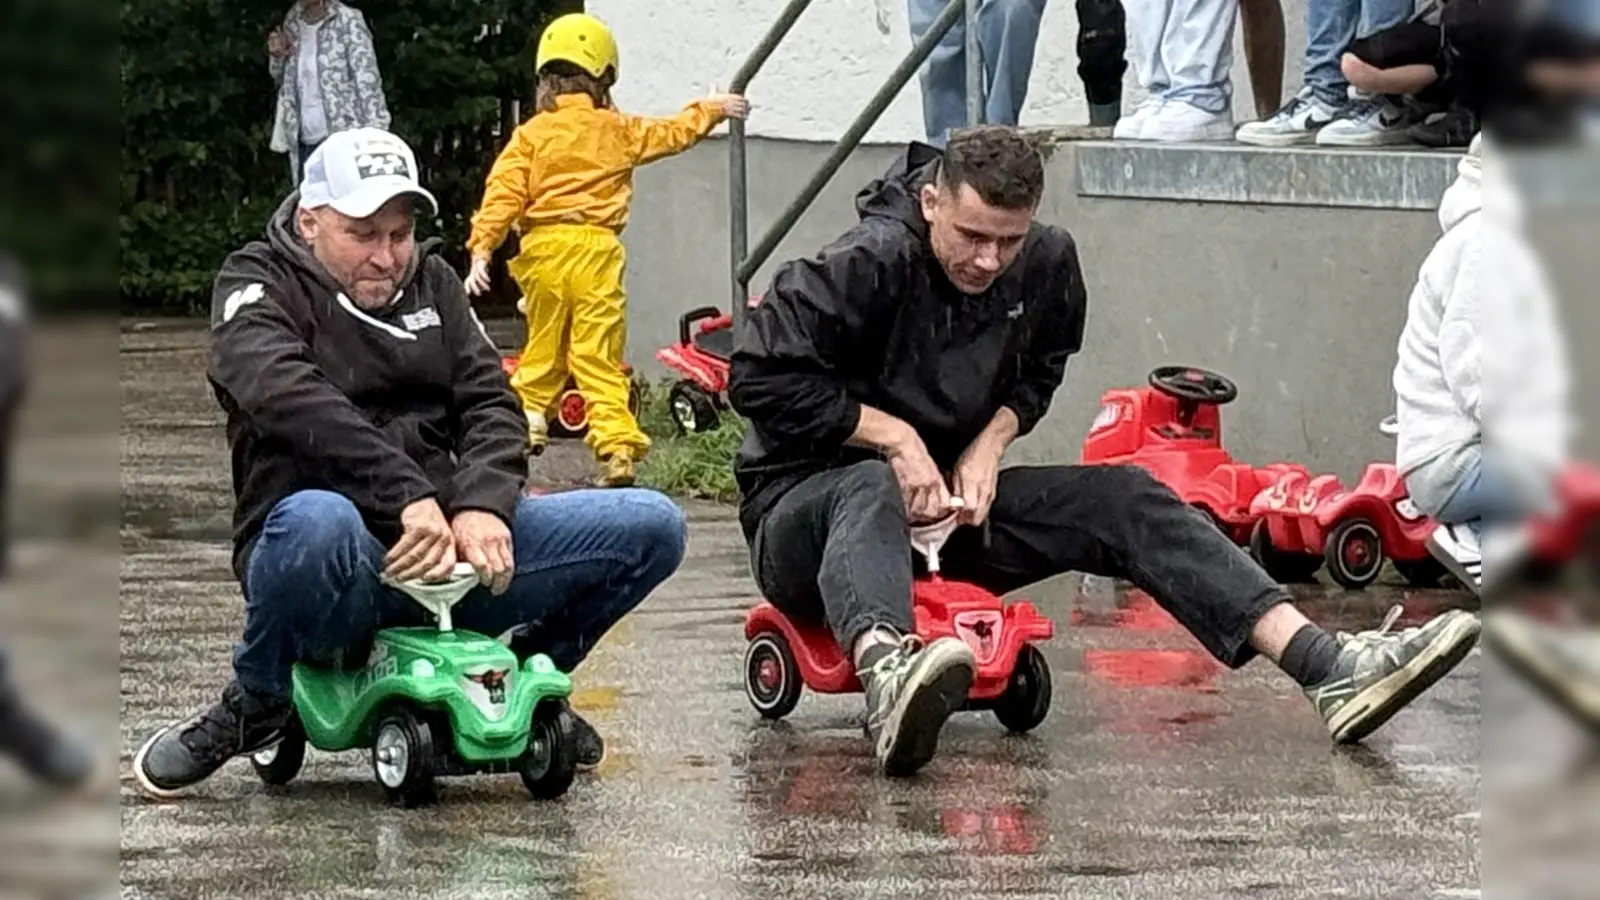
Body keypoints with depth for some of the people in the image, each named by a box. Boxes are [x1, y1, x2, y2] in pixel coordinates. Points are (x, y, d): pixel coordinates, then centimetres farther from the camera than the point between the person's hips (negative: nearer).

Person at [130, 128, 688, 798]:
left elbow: (490, 403, 7)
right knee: (317, 522, -43)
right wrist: (410, 498, -32)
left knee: (651, 527, -7)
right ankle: (255, 706, -13)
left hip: (450, 545, 5)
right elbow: (289, 399, -20)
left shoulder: (431, 283, 18)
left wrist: (480, 505, -16)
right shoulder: (257, 286, 0)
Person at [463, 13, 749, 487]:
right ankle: (618, 445, -12)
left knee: (542, 348, 16)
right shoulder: (618, 131, 8)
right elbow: (673, 133, 23)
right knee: (599, 357, -3)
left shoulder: (531, 135, 5)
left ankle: (526, 420, 10)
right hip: (596, 251, -1)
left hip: (543, 249, 1)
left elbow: (504, 195, -4)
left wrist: (482, 250, -6)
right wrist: (711, 109, 39)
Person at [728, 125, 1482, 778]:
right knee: (870, 492, -42)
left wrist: (990, 441, -2)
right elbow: (760, 375, -21)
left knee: (1123, 499, -10)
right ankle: (889, 681, -79)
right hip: (804, 504, -6)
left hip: (945, 509, 6)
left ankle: (1328, 667, -23)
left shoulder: (1046, 263, -2)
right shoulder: (867, 264, -21)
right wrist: (893, 437, -20)